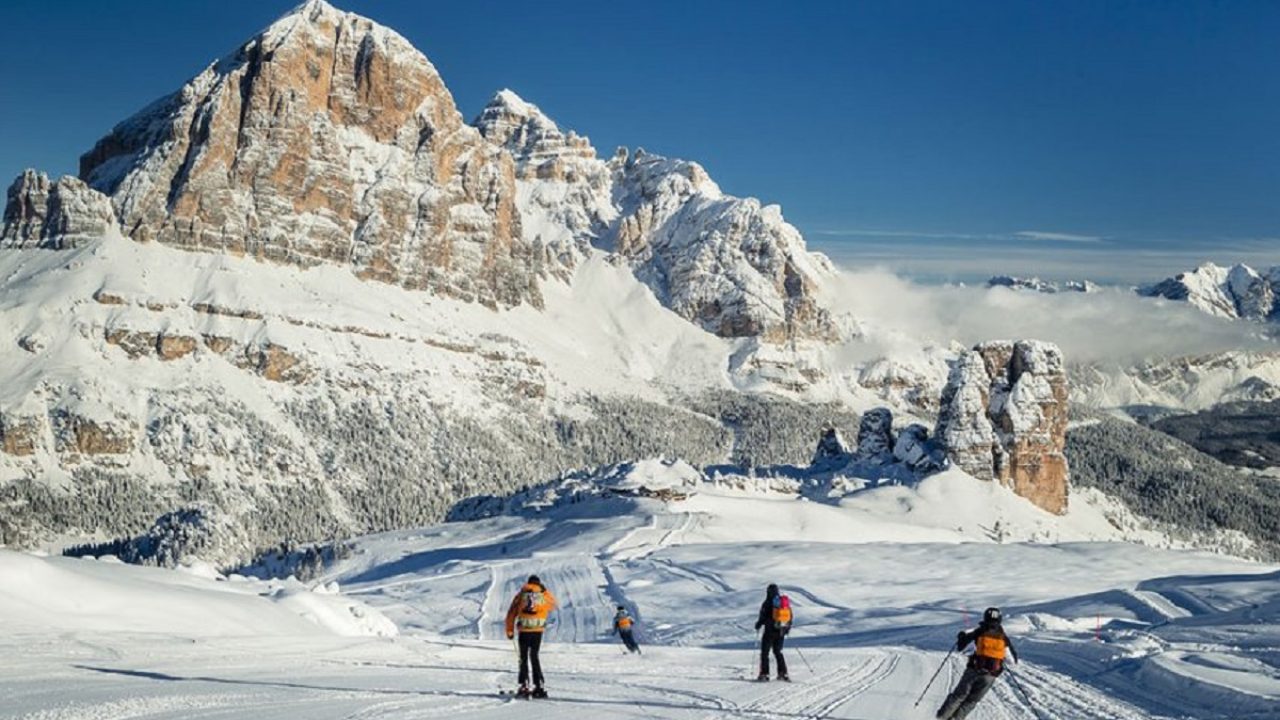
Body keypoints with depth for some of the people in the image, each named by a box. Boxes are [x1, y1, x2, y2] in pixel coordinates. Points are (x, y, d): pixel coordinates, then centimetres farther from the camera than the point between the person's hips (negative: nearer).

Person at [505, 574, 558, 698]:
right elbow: (553, 604, 29)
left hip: (524, 629, -1)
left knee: (524, 658, 7)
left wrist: (510, 631, 11)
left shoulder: (521, 594, 5)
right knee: (534, 657, 13)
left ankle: (524, 685, -2)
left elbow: (511, 613, 3)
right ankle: (539, 686, 6)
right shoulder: (545, 594, 7)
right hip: (538, 629, 1)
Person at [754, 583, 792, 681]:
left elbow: (763, 616, -12)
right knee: (778, 652, 17)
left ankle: (764, 674, -6)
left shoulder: (768, 602, -10)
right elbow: (790, 616, 13)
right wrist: (788, 628, 25)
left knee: (765, 652, 2)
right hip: (781, 631, 5)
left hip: (770, 630, -5)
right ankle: (783, 673, 11)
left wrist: (758, 624, 6)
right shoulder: (786, 602, 7)